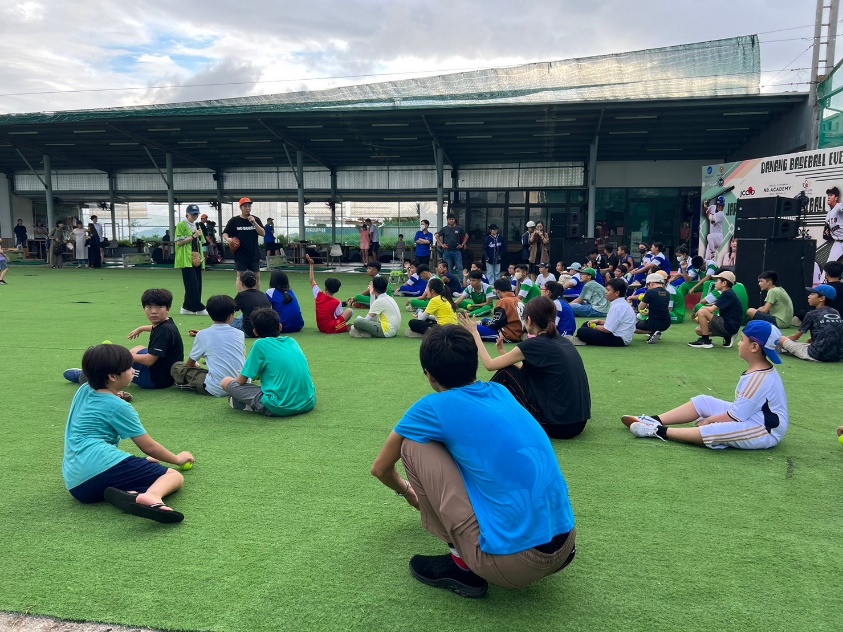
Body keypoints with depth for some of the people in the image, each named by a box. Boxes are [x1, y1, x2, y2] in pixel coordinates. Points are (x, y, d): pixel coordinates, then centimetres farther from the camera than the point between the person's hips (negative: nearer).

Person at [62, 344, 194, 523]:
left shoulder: (83, 391, 16)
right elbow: (149, 447, 3)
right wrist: (178, 459, 18)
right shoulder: (118, 407, -4)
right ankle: (151, 496, -47)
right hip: (101, 466, -9)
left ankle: (125, 493, -10)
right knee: (175, 476, -10)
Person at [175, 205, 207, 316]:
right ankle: (199, 308, -10)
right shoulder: (181, 225, -2)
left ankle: (187, 308, 12)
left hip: (197, 260, 8)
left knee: (197, 285, 5)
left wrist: (201, 256, 16)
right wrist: (193, 236, -15)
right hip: (187, 260, -8)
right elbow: (179, 242, -10)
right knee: (192, 285, -10)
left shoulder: (197, 226, 20)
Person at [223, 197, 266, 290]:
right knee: (240, 277, 2)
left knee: (257, 277, 7)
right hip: (240, 254, -2)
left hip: (254, 254, 2)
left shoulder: (256, 219, 5)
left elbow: (263, 233, -4)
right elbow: (225, 234, 3)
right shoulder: (234, 221, 0)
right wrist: (228, 239, -19)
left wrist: (254, 222, -16)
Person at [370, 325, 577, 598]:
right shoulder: (500, 392, 13)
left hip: (512, 562, -7)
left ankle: (463, 566, 8)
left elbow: (381, 469, 15)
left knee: (414, 446, 2)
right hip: (563, 545, 7)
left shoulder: (434, 408, -3)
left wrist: (407, 490, 38)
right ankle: (556, 550, 18)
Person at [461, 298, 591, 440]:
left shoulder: (534, 344, -12)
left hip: (557, 425, -8)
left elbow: (490, 364, -2)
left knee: (506, 373, 3)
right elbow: (524, 371, 20)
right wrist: (503, 352, 25)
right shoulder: (562, 341, 10)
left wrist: (474, 333, 7)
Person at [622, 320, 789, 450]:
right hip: (750, 418, 10)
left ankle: (661, 432, -28)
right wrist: (711, 418, 6)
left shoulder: (759, 378, -25)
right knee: (703, 402, 4)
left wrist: (709, 420, -9)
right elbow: (742, 407, 12)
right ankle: (656, 420, -3)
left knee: (714, 431, -35)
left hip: (766, 431, -10)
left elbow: (735, 416, -23)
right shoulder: (761, 369, 6)